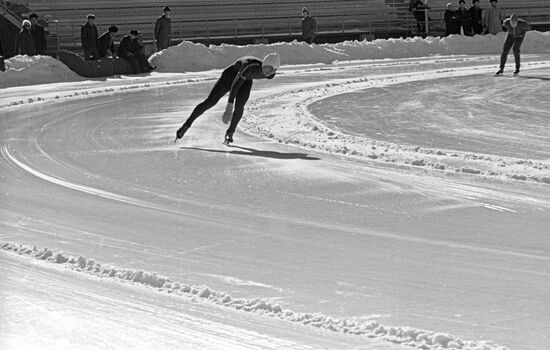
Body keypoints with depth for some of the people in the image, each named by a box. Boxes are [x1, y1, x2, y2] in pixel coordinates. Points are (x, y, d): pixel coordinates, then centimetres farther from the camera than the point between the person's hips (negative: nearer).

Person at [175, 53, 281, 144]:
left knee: (240, 106, -21)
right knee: (210, 102, -6)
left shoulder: (271, 75, -26)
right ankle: (186, 125, 7)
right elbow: (234, 85, -45)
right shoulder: (250, 66, -45)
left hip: (246, 80, 4)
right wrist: (229, 107, -50)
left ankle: (230, 133, 0)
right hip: (232, 74, -4)